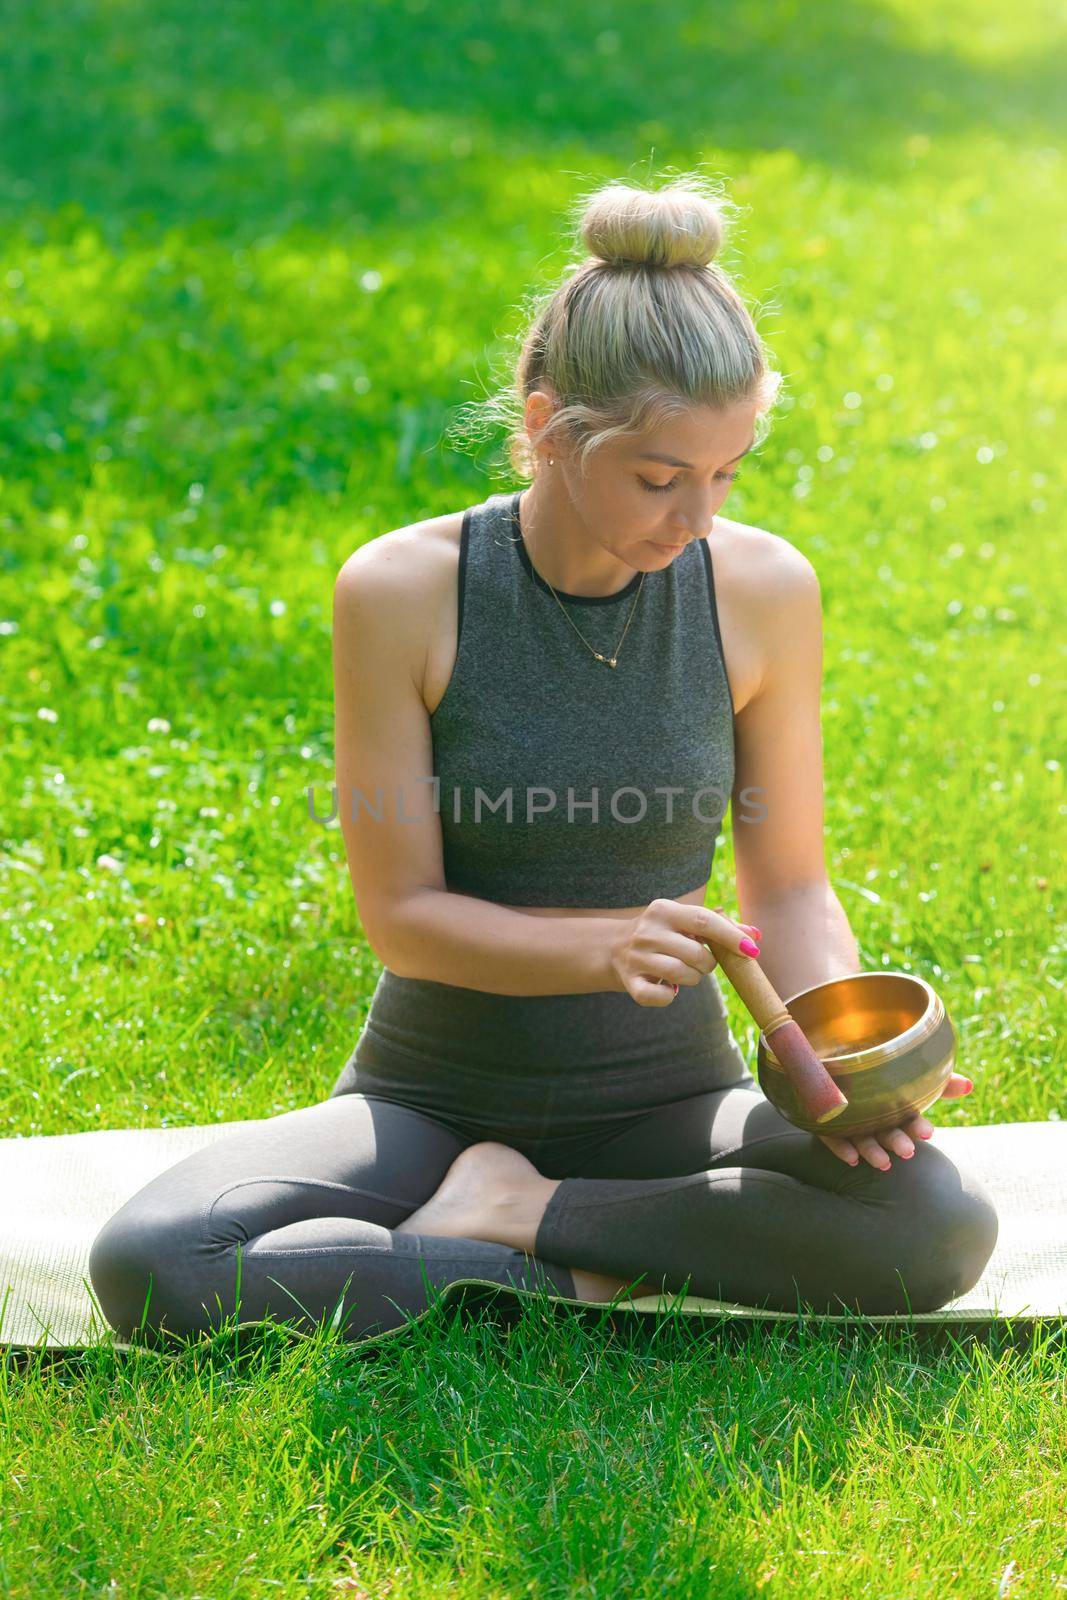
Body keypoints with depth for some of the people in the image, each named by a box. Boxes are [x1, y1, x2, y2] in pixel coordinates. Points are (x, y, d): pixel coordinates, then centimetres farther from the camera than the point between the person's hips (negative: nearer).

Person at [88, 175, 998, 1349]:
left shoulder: (762, 589, -8)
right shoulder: (402, 591, -14)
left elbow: (790, 887, 0)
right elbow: (400, 913, -11)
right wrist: (605, 945, -29)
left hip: (669, 1102, 2)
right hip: (434, 1095, -1)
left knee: (941, 1228, -27)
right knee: (146, 1267, -27)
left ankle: (517, 1212, -14)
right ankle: (578, 1283, -17)